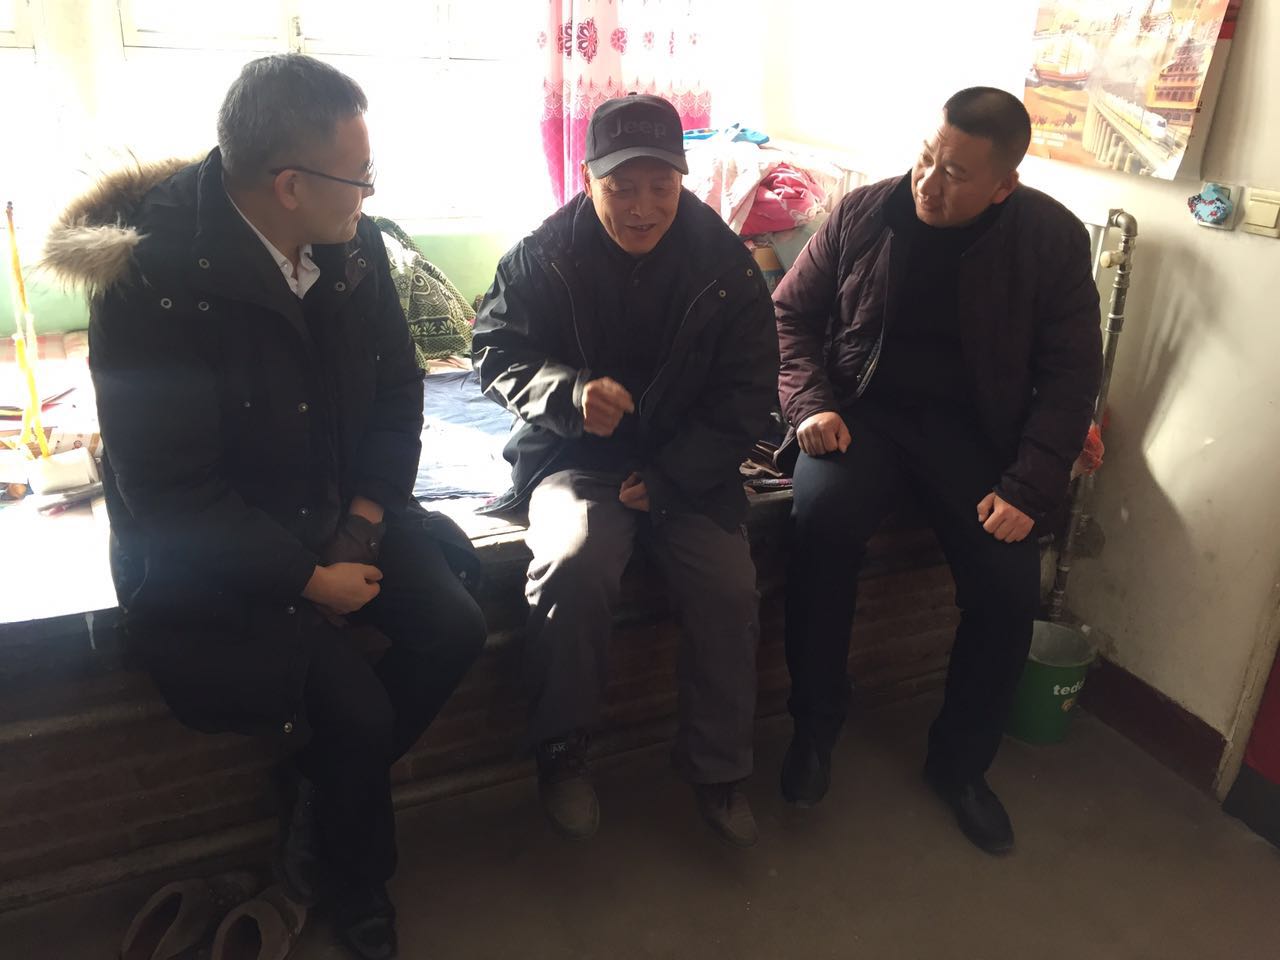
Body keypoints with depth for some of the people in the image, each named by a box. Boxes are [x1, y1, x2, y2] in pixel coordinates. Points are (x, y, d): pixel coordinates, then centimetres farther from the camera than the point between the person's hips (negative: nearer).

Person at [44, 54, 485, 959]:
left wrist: (365, 524, -9)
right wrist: (311, 579, -18)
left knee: (454, 627, -12)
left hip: (339, 513, 6)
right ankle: (349, 879, 19)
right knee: (354, 709, -17)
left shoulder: (354, 245, -5)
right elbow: (171, 497, -22)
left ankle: (322, 812, 13)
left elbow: (397, 394, 3)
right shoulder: (155, 280, -24)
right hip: (209, 551, -6)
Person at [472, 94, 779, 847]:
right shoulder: (545, 256, -4)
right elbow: (497, 350, 1)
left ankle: (719, 768, 5)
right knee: (574, 564, -31)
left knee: (730, 587, -21)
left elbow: (747, 396, 0)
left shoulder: (726, 266, -2)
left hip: (687, 467, 2)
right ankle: (561, 750, -6)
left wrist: (667, 479, -11)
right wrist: (571, 392, -22)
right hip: (575, 460, -1)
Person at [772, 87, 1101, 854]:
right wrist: (810, 404, -12)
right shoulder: (864, 212, -1)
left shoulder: (1053, 238, -3)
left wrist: (1027, 488, -15)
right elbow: (791, 313, 6)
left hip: (972, 427, 1)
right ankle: (816, 726, -8)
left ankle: (961, 762, 9)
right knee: (823, 519, -31)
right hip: (862, 410, 0)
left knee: (1010, 581, -20)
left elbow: (1070, 372, -3)